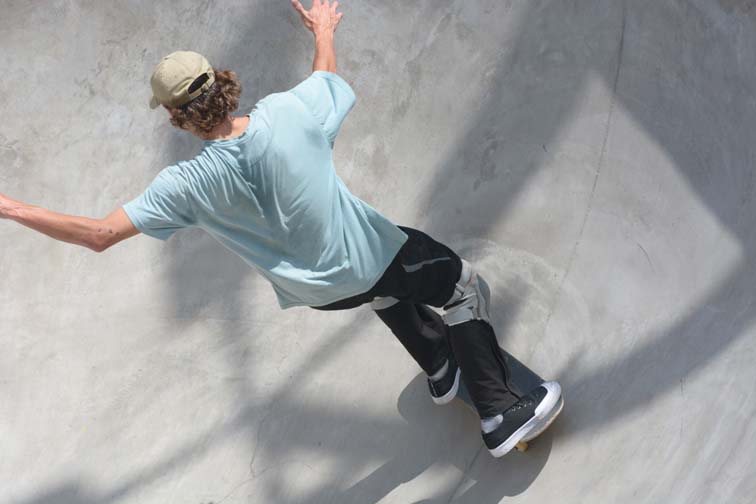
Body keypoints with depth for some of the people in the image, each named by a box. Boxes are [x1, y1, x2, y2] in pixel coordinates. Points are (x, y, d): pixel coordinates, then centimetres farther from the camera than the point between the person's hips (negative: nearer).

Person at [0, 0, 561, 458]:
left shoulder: (189, 184, -25)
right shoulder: (290, 111, -24)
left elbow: (100, 234, -24)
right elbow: (326, 75, 1)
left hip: (313, 288, 3)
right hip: (363, 260, -2)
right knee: (464, 284, 19)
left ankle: (441, 369, 50)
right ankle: (499, 415, 17)